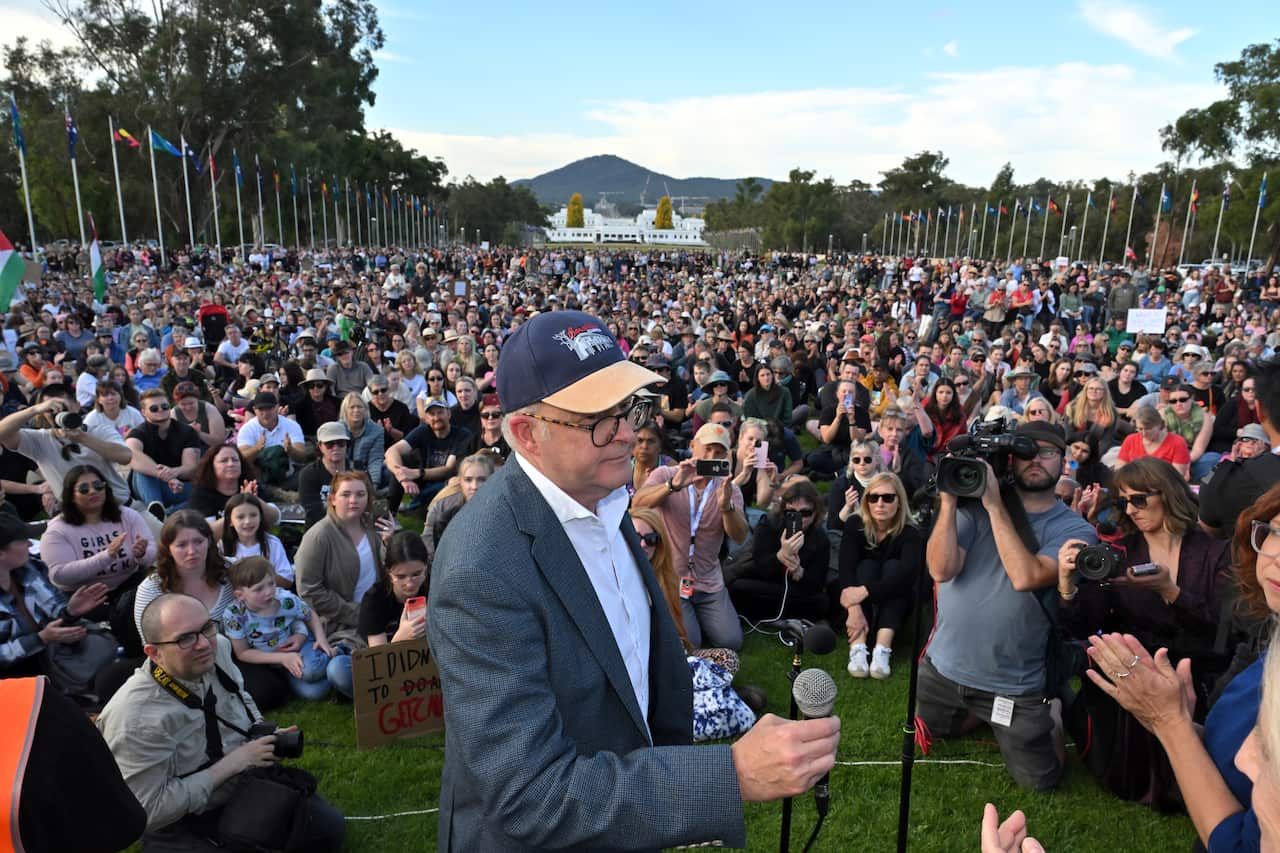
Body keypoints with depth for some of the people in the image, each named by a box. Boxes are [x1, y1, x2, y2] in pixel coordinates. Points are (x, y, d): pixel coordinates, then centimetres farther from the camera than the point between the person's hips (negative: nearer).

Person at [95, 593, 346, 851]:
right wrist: (232, 763, -24)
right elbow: (150, 811, -24)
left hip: (249, 786, 6)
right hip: (183, 825, -5)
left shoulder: (218, 647, -10)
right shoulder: (134, 718, -30)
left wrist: (265, 735, -5)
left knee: (330, 828, -7)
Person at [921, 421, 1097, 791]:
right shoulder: (976, 503, -8)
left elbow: (1026, 577, -31)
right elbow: (941, 569, -19)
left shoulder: (1075, 529, -13)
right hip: (942, 666, 3)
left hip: (1013, 684, -2)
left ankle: (1049, 716, 35)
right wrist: (949, 500, -26)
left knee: (1039, 780, 8)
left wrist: (995, 505, -28)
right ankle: (977, 715, 46)